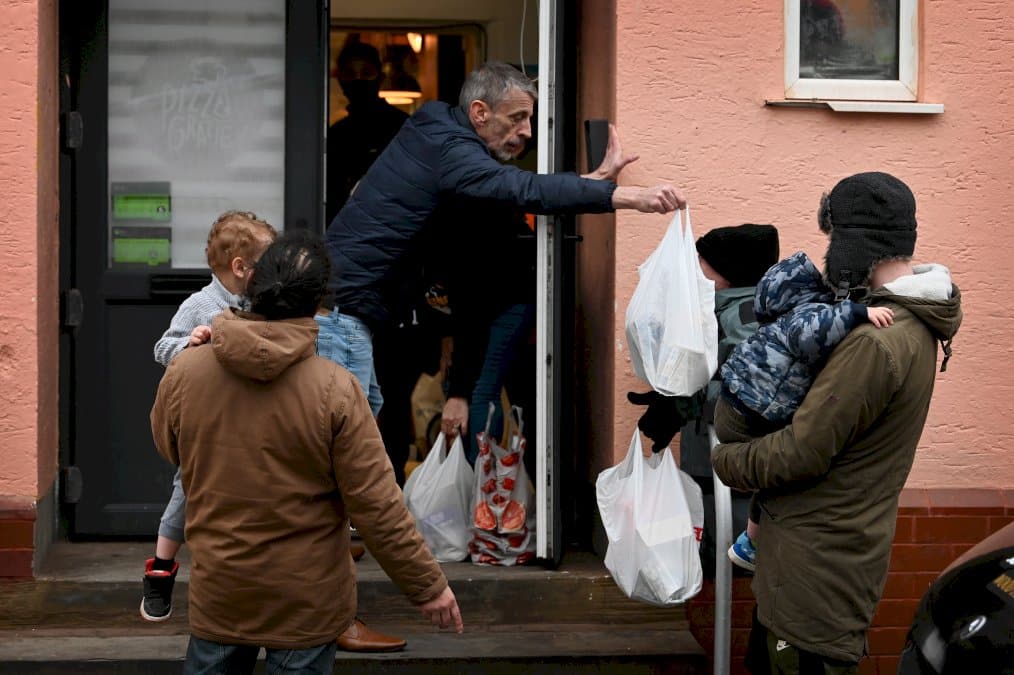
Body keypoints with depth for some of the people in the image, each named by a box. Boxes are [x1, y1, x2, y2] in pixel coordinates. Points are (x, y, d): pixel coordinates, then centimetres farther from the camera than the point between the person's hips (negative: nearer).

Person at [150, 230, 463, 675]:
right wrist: (428, 586, -6)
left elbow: (168, 448, 9)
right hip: (306, 602, -2)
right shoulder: (335, 389, -21)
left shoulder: (183, 371, -12)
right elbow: (377, 506, -17)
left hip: (218, 589, 3)